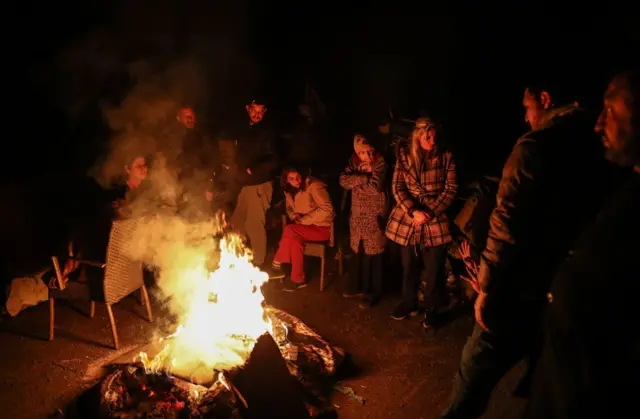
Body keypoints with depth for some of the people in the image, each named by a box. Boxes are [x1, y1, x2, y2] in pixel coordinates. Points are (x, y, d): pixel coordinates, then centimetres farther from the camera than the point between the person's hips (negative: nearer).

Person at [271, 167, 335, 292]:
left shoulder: (314, 185, -17)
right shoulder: (290, 190, 4)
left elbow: (327, 209, -23)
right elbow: (290, 208, 18)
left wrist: (304, 220, -21)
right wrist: (295, 218, -5)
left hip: (323, 227, -6)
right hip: (306, 227, 6)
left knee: (289, 230, -26)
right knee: (295, 240, -28)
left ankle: (277, 262, -7)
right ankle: (298, 279, -19)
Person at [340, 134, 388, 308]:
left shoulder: (380, 163, -14)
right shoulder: (354, 161, 3)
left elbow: (375, 187, -25)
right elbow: (344, 180, -10)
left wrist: (356, 180, -12)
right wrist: (364, 177, -21)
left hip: (374, 215, -6)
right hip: (357, 214, 6)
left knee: (372, 254, 2)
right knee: (357, 252, 16)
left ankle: (372, 293, 13)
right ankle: (357, 286, 31)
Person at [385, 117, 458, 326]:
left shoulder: (445, 157, -5)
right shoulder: (404, 155, -1)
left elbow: (451, 189, -5)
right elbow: (397, 187, -3)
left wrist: (430, 213, -14)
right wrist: (413, 211, -16)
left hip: (435, 218, -2)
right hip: (407, 217, 2)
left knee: (433, 268, 2)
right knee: (408, 265, 14)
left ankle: (430, 309, 21)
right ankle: (409, 303, 33)